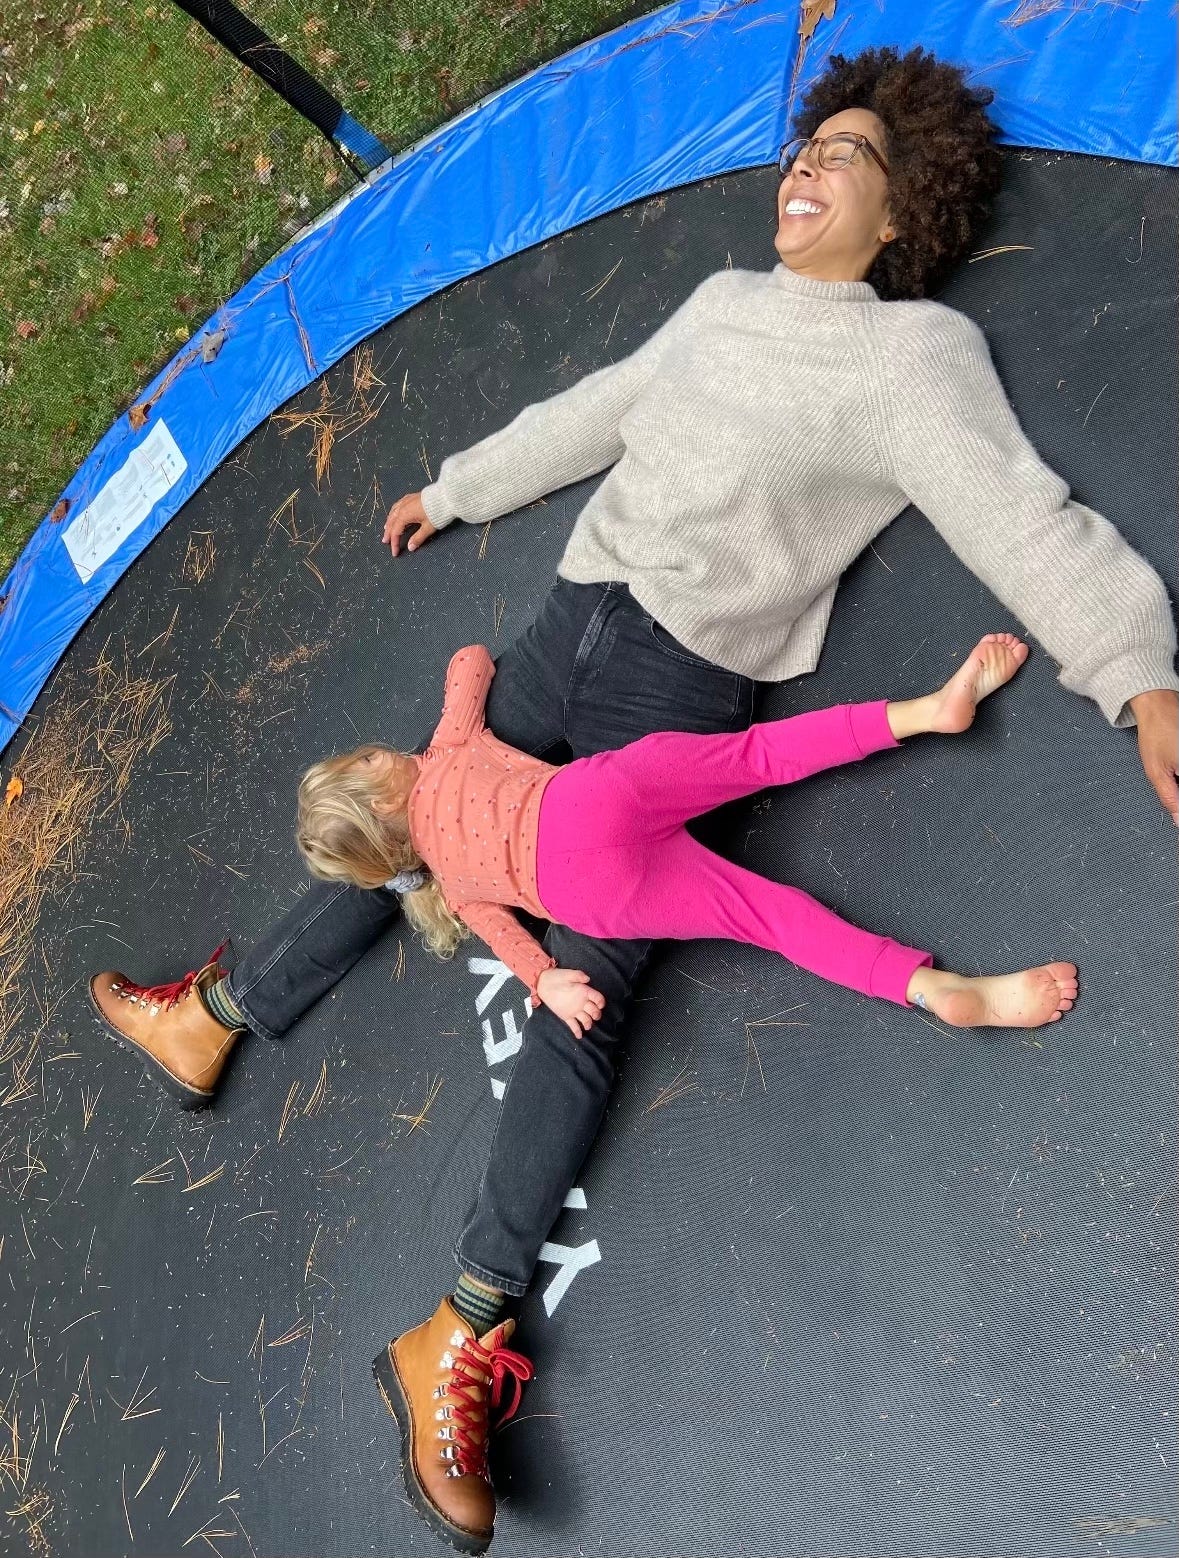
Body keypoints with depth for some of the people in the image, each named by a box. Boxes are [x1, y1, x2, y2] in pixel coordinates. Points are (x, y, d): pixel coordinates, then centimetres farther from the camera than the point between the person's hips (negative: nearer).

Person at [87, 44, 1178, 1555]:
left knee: (576, 1006, -10)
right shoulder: (721, 304, 15)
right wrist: (453, 489, 35)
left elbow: (1027, 519, -17)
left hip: (680, 695, -7)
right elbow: (587, 416, 26)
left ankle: (465, 1333, -2)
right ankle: (208, 1021, 33)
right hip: (569, 628, 7)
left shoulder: (910, 357, -6)